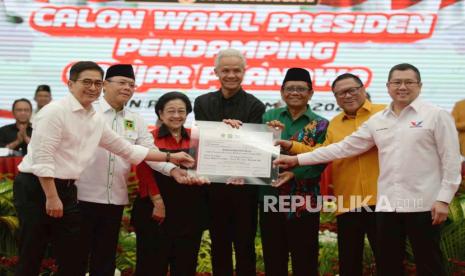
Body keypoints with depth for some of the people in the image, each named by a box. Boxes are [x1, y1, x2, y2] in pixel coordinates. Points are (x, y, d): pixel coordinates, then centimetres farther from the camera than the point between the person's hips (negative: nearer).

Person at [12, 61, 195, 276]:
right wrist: (51, 197, -21)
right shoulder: (56, 111, -14)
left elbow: (127, 149, 18)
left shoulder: (97, 120, 11)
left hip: (66, 189, 8)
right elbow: (41, 158, -19)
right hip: (36, 187, -8)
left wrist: (169, 157, 16)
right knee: (31, 258, -3)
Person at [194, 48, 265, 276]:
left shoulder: (255, 106, -3)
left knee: (245, 247, 5)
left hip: (244, 187, -2)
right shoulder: (203, 103, 6)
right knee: (219, 247, 11)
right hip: (214, 186, 3)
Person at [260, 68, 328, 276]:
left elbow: (319, 163, -9)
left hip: (304, 202, -3)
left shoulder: (320, 125, 0)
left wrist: (294, 174, -23)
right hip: (270, 198, 3)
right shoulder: (269, 116, 9)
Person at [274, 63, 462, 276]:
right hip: (387, 206, 5)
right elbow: (344, 147, 12)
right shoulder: (377, 121, 13)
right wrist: (297, 159, 9)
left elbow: (451, 161, -3)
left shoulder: (437, 116, 0)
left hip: (423, 205, -5)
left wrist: (444, 199, -12)